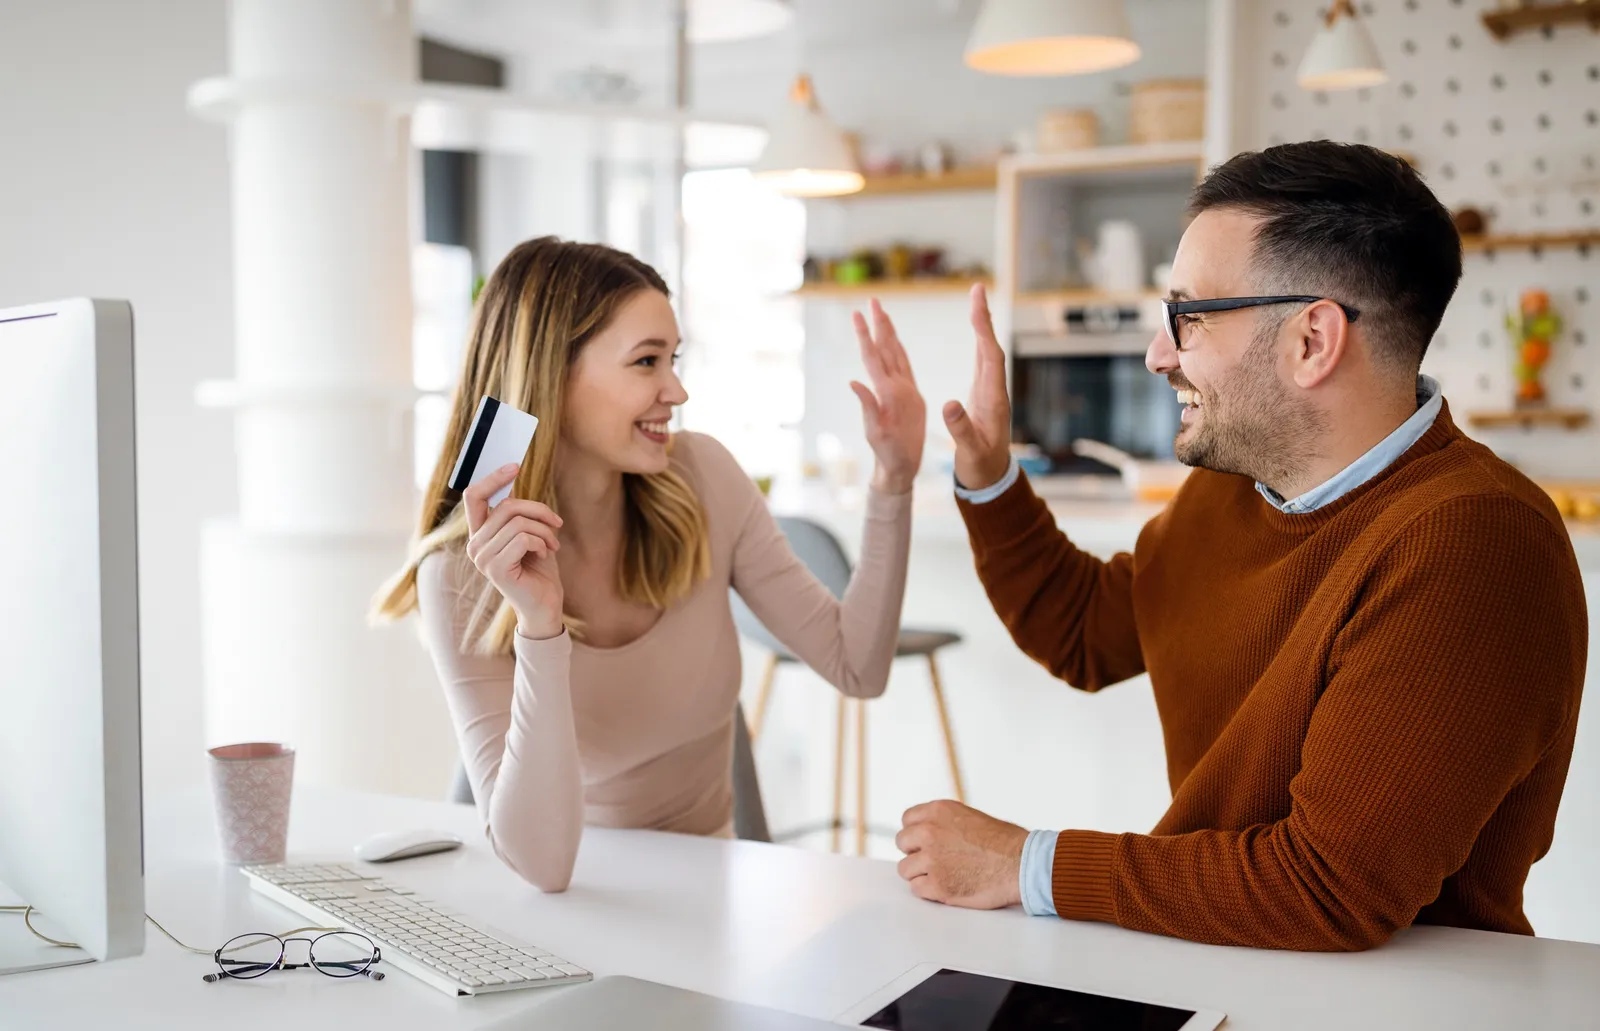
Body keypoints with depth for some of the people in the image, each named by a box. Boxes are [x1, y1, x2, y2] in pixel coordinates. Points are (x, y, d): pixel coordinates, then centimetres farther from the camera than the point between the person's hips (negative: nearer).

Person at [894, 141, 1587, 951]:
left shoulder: (1470, 547, -25)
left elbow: (1335, 892, -27)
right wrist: (986, 478, 8)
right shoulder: (1229, 485, 4)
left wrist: (1028, 866, -20)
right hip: (1205, 960, 7)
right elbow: (1083, 634, 21)